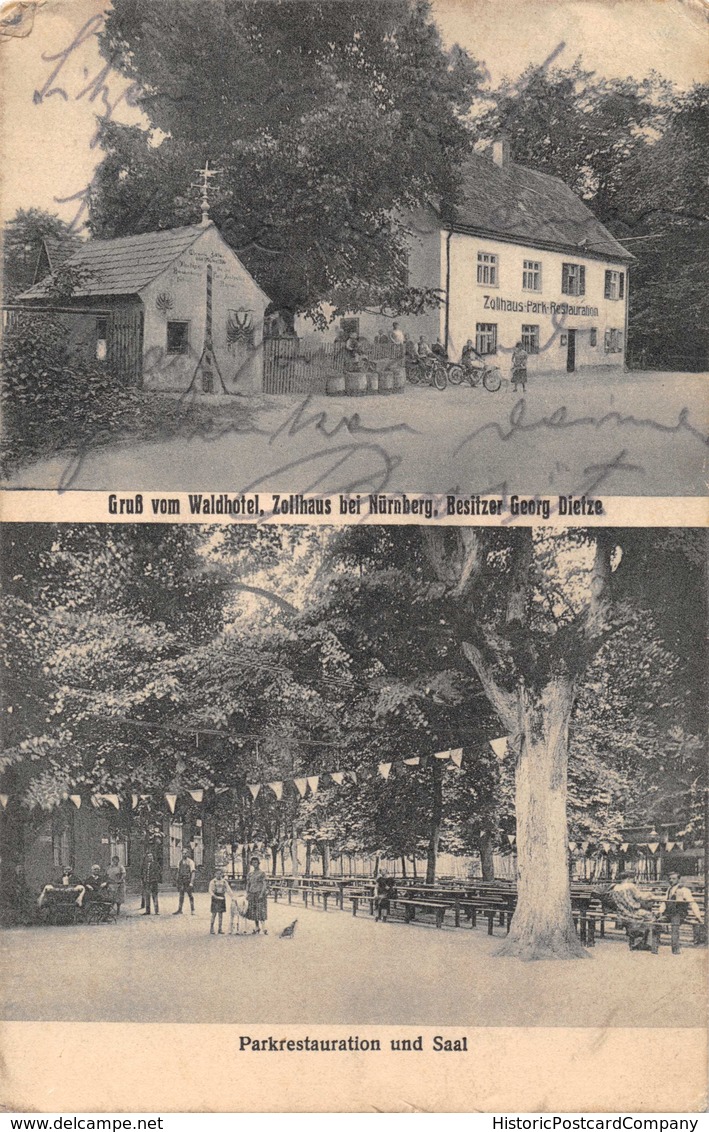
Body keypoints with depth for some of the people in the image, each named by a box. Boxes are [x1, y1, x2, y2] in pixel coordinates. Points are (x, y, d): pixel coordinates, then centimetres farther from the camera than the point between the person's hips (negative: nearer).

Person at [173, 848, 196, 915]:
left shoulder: (190, 862, -9)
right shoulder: (180, 861, 11)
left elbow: (193, 872, -13)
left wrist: (191, 882, -20)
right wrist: (178, 881, 14)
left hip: (188, 881, -6)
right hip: (181, 881, 6)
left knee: (190, 895, 0)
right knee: (181, 896, 7)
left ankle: (192, 910, 6)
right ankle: (179, 910, 10)